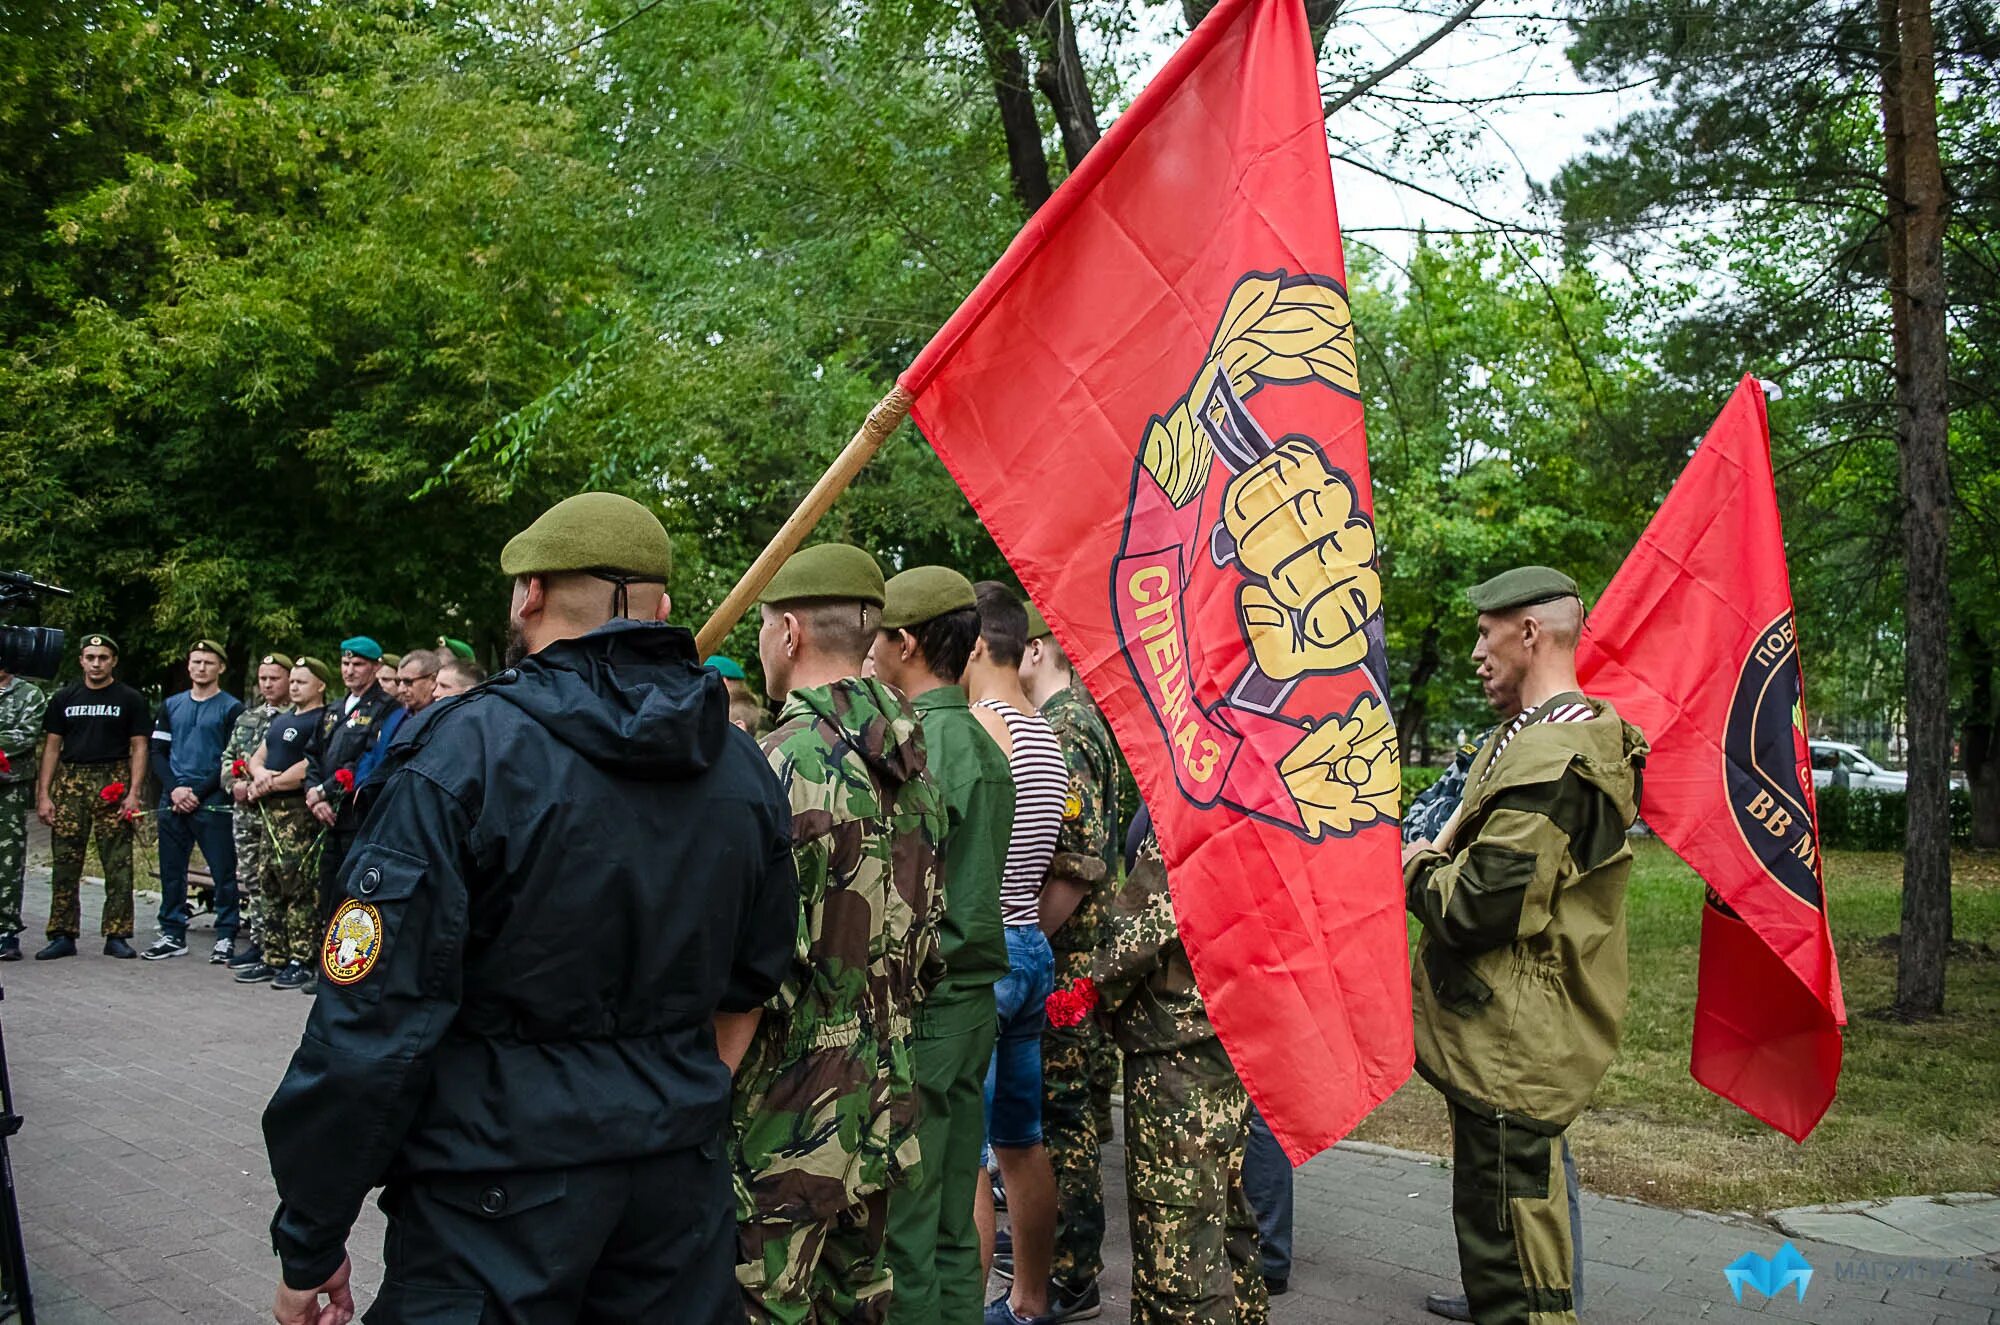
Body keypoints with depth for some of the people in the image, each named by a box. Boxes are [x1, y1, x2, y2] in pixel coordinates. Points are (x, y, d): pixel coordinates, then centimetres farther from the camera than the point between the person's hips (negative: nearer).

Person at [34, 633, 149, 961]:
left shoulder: (130, 699, 7)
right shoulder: (65, 698, 13)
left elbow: (138, 747, 4)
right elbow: (52, 747, 12)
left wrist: (134, 793, -7)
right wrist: (43, 795, 4)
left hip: (113, 783, -2)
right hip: (70, 782, 2)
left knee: (118, 865, -4)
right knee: (65, 863, 1)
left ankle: (117, 936, 2)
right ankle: (63, 936, 7)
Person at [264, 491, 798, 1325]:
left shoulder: (465, 754, -13)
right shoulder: (744, 771, 3)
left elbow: (375, 1016, -15)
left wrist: (310, 1240, -7)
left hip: (501, 1193, -5)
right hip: (679, 1179, 5)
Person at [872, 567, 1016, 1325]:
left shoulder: (917, 742, -14)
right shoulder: (985, 745, 14)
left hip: (920, 1005, -9)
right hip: (976, 993, 9)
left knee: (902, 1228, -2)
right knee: (953, 1228, 14)